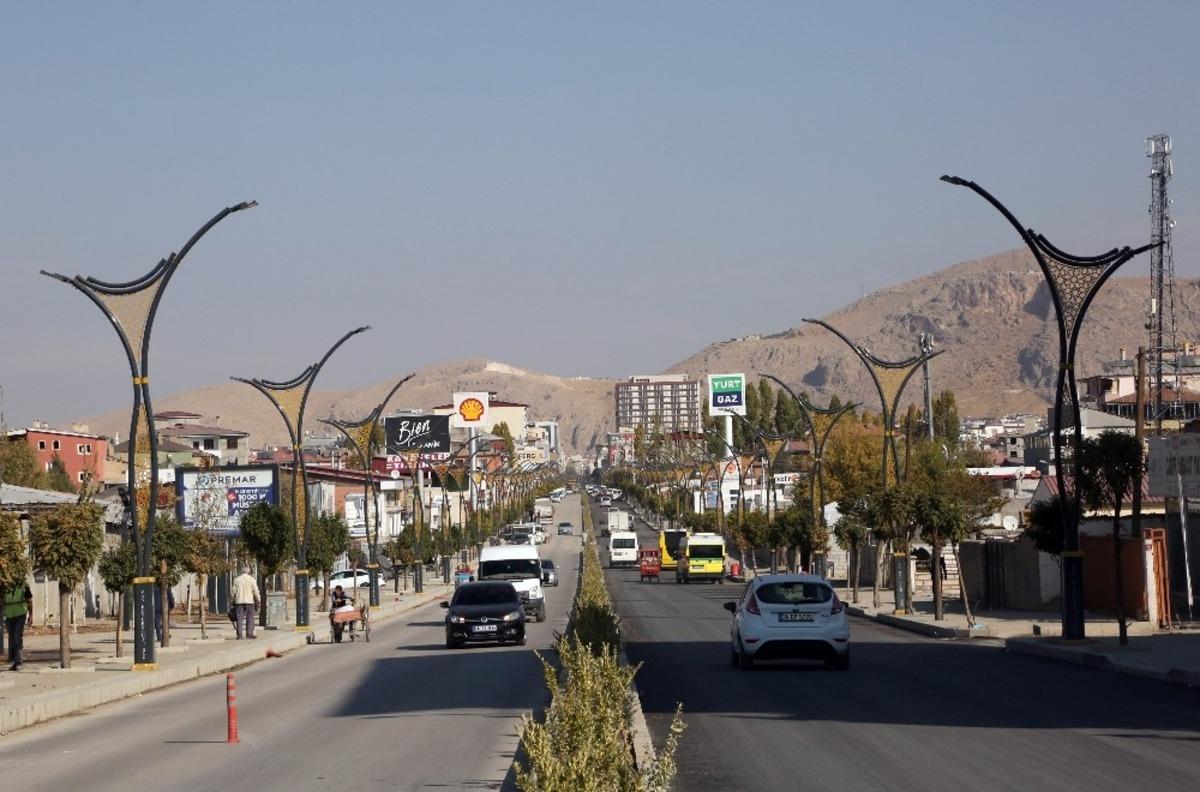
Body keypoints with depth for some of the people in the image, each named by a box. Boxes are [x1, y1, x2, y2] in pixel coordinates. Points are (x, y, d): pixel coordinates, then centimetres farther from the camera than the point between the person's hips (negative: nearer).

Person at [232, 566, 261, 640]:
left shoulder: (237, 579, 5)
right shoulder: (251, 579, -1)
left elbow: (234, 591, 3)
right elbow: (255, 591, -3)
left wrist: (233, 599, 14)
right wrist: (258, 600, 7)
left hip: (239, 601, 2)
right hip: (249, 600, -2)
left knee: (239, 618, 2)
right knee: (250, 617, 5)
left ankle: (239, 634, -4)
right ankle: (249, 633, 1)